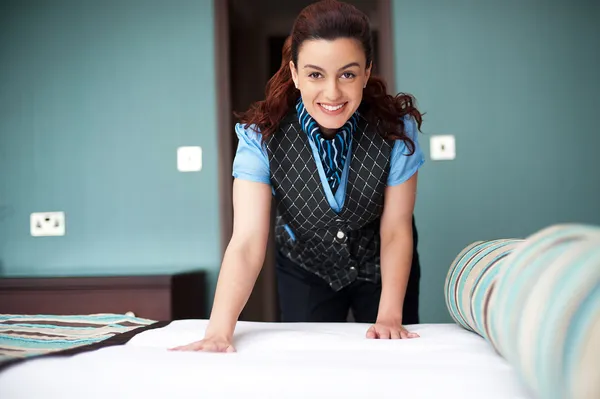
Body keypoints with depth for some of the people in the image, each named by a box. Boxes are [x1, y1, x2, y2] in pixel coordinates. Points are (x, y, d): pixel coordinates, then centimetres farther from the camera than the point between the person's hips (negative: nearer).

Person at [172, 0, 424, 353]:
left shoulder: (396, 129, -25)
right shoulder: (261, 136, -26)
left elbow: (396, 231, -19)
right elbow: (247, 242, -32)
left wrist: (390, 316, -30)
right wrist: (219, 331, -44)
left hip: (380, 269, 1)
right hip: (305, 272, 0)